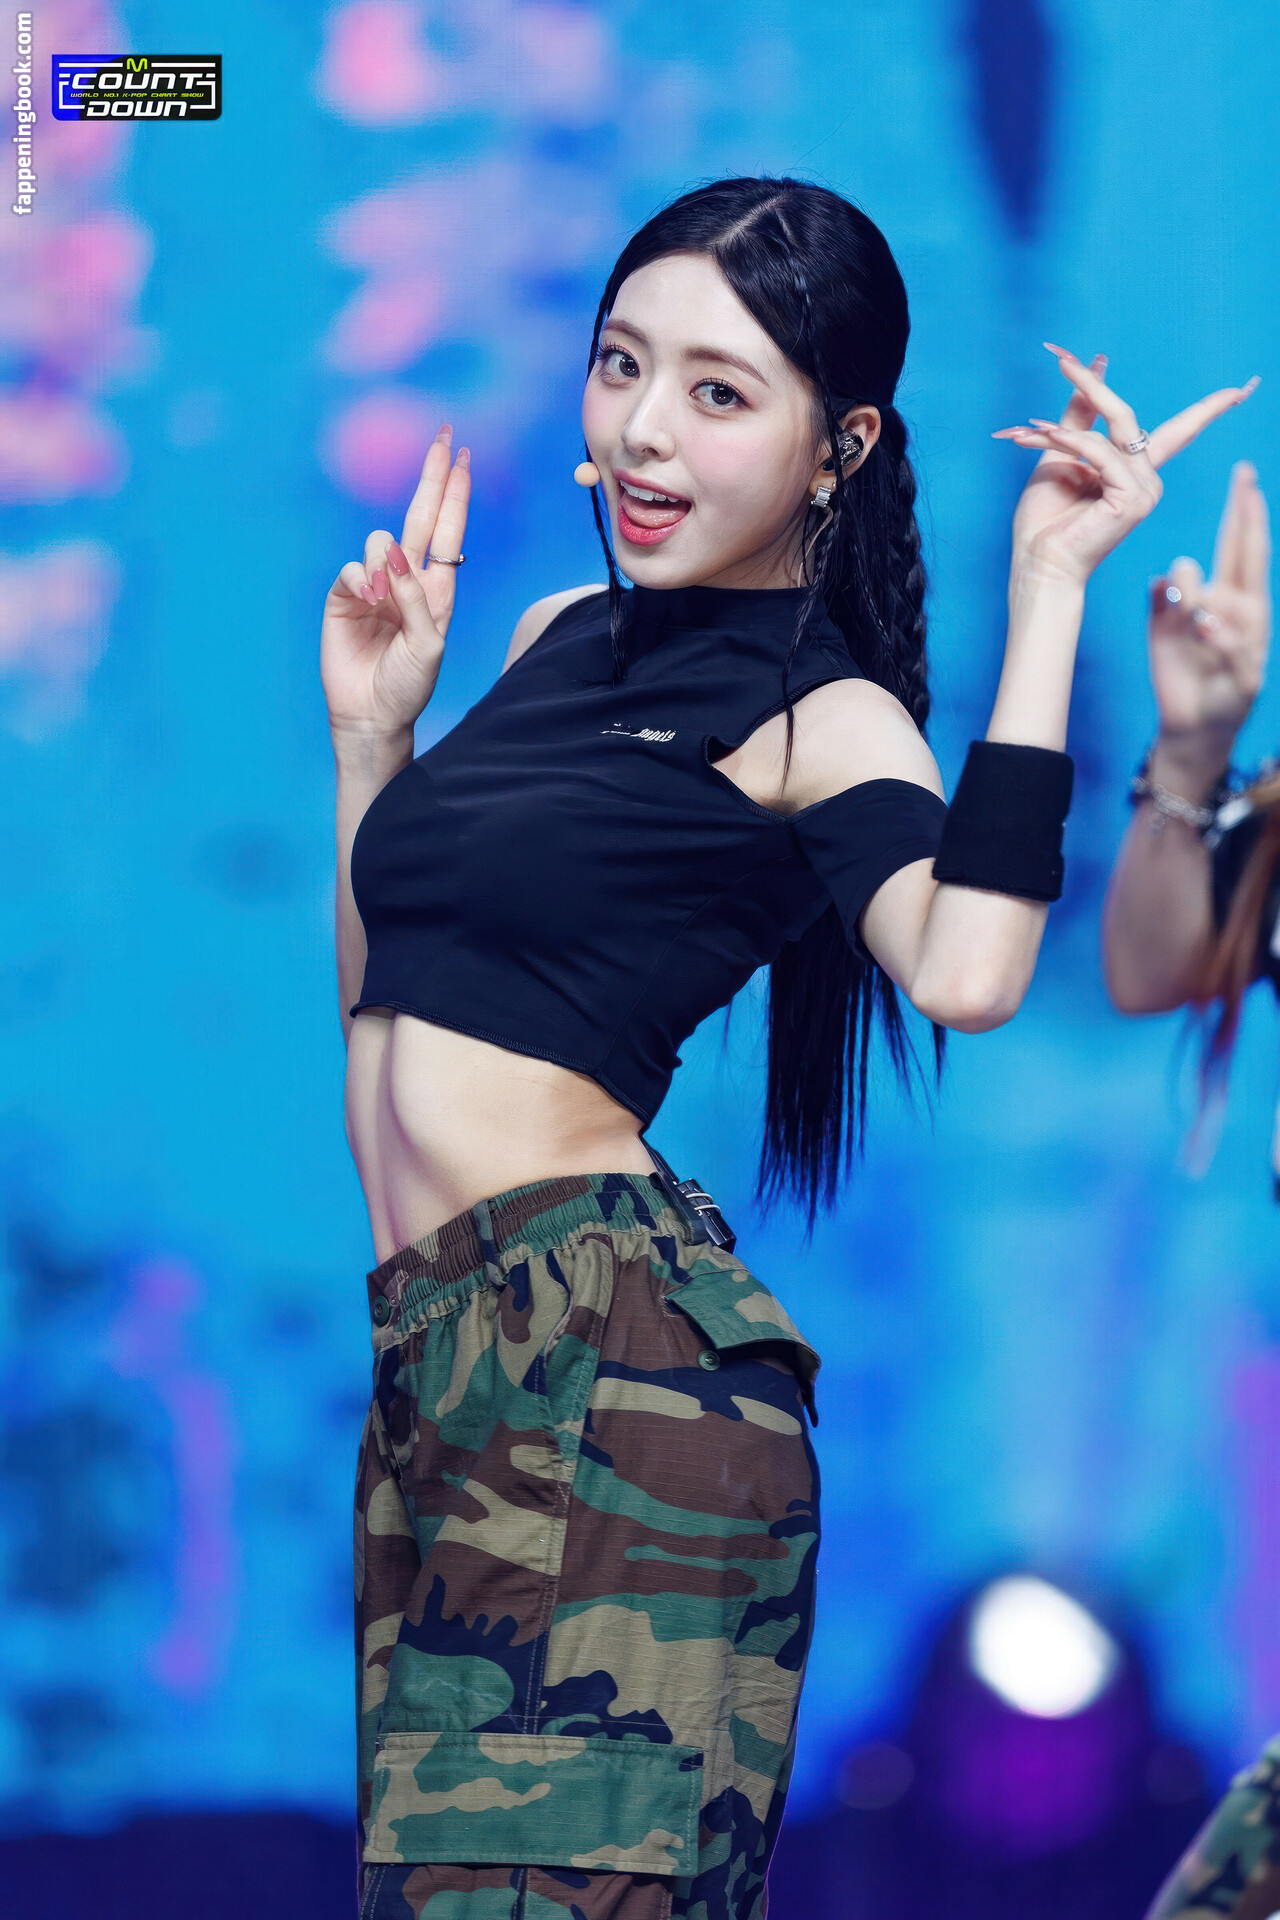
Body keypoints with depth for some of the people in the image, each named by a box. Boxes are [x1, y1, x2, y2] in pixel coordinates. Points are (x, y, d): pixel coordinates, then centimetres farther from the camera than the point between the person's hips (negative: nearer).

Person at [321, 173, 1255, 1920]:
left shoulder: (822, 721, -6)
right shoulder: (566, 635, 17)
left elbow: (966, 973, -29)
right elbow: (383, 979, 25)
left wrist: (1048, 589, -22)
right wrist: (372, 724, 14)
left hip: (603, 1346, -8)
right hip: (438, 1355, 8)